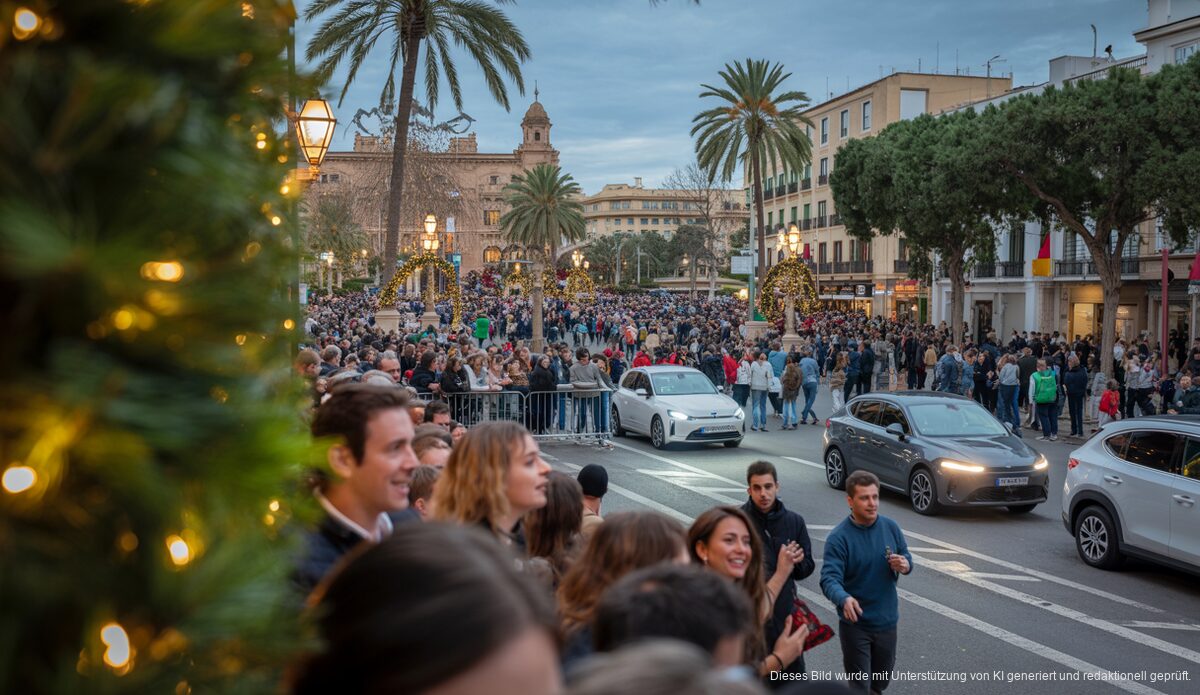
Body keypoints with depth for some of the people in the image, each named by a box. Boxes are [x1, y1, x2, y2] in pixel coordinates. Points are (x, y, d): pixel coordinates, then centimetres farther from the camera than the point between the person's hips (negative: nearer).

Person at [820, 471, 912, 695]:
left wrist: (905, 565, -17)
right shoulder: (838, 537, -20)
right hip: (855, 623, -4)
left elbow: (906, 557, 8)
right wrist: (844, 599, -48)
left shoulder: (891, 527, -5)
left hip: (887, 619, 5)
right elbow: (829, 578, -28)